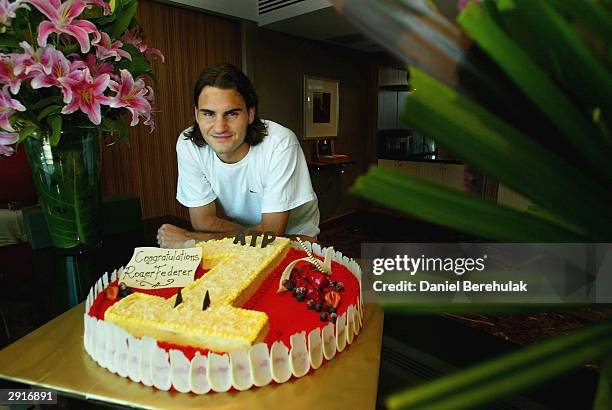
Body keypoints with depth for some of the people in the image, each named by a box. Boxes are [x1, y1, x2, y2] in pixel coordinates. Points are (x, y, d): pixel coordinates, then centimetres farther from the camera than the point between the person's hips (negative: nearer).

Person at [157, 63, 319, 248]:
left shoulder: (280, 142, -25)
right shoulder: (188, 144, -15)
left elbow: (272, 231, -23)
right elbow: (203, 221, -9)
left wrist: (191, 239, -21)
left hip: (293, 234, -3)